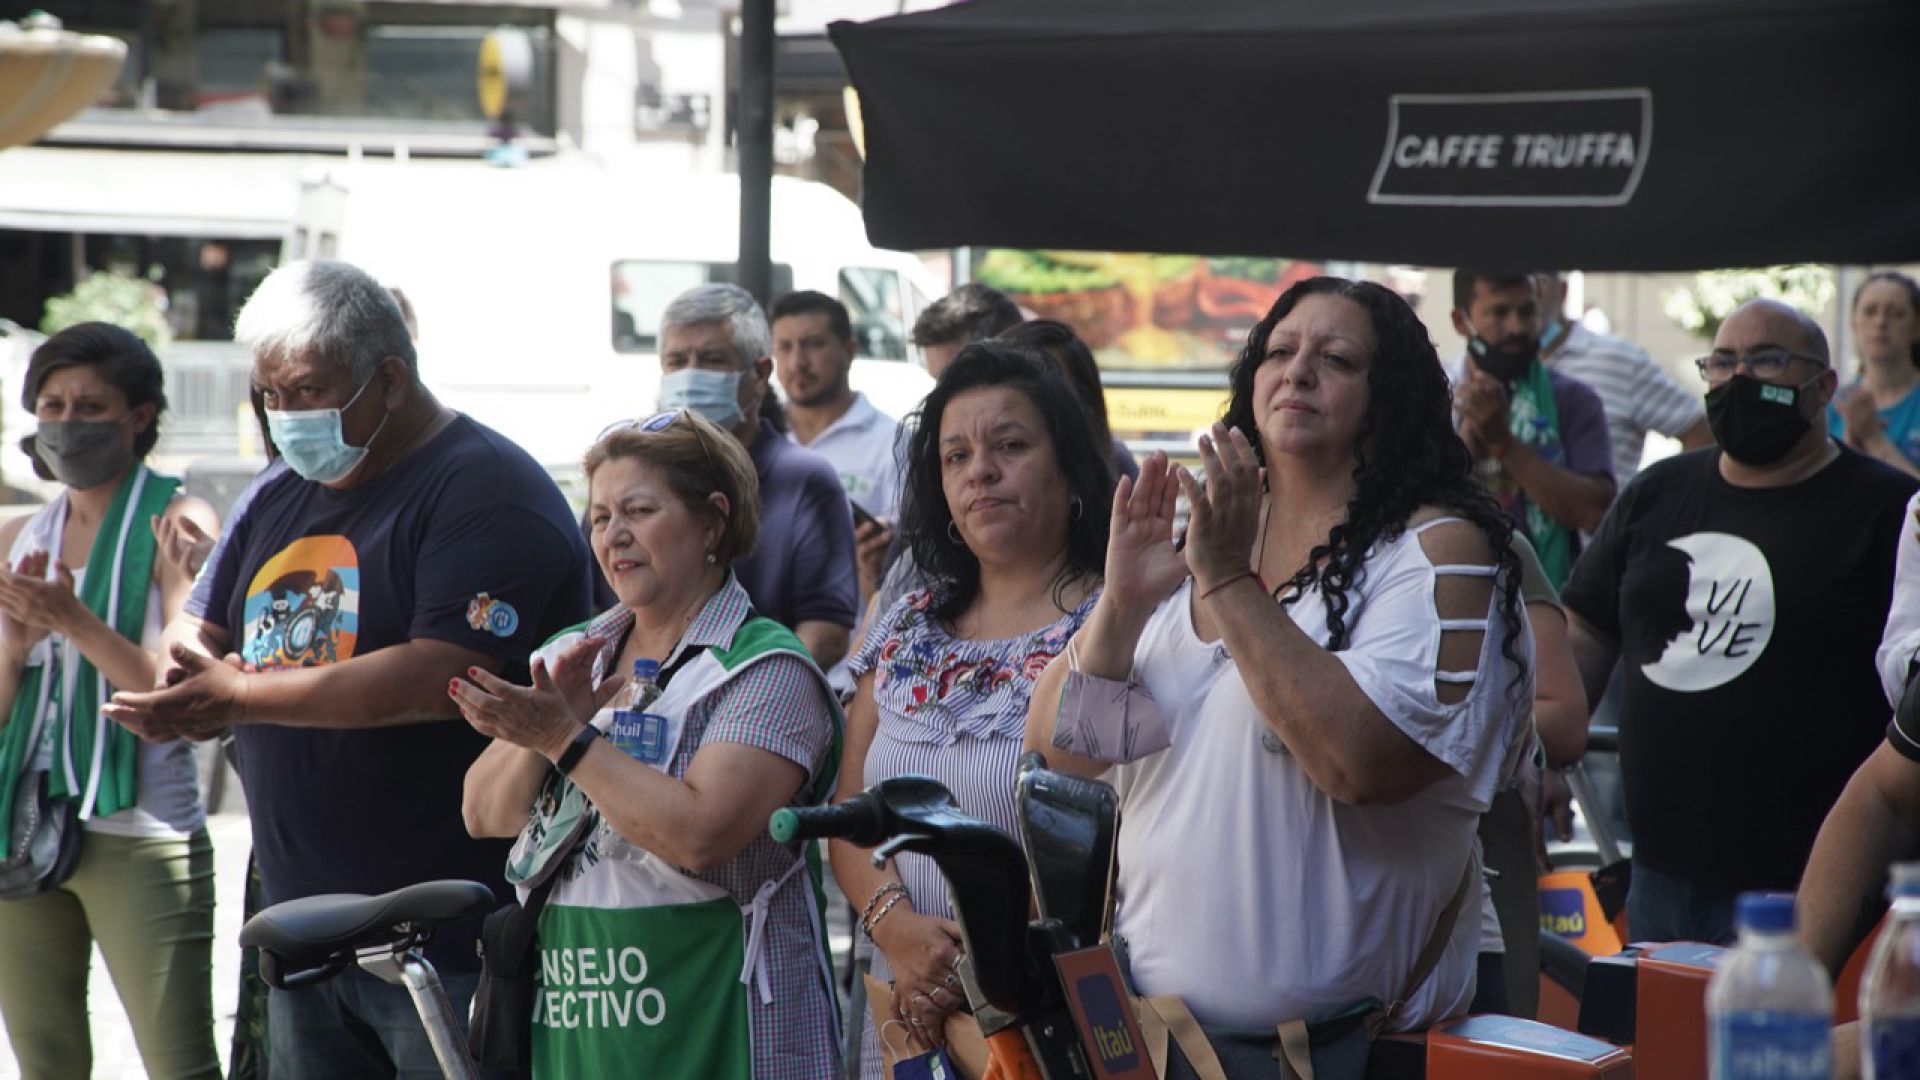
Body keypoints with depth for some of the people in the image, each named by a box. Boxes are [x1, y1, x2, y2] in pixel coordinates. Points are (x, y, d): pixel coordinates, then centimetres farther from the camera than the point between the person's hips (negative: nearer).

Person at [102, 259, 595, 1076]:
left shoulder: (485, 490, -12)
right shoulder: (280, 493, 16)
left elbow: (443, 678, -24)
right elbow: (198, 627, 19)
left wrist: (242, 695, -20)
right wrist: (189, 666, -8)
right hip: (300, 919, 8)